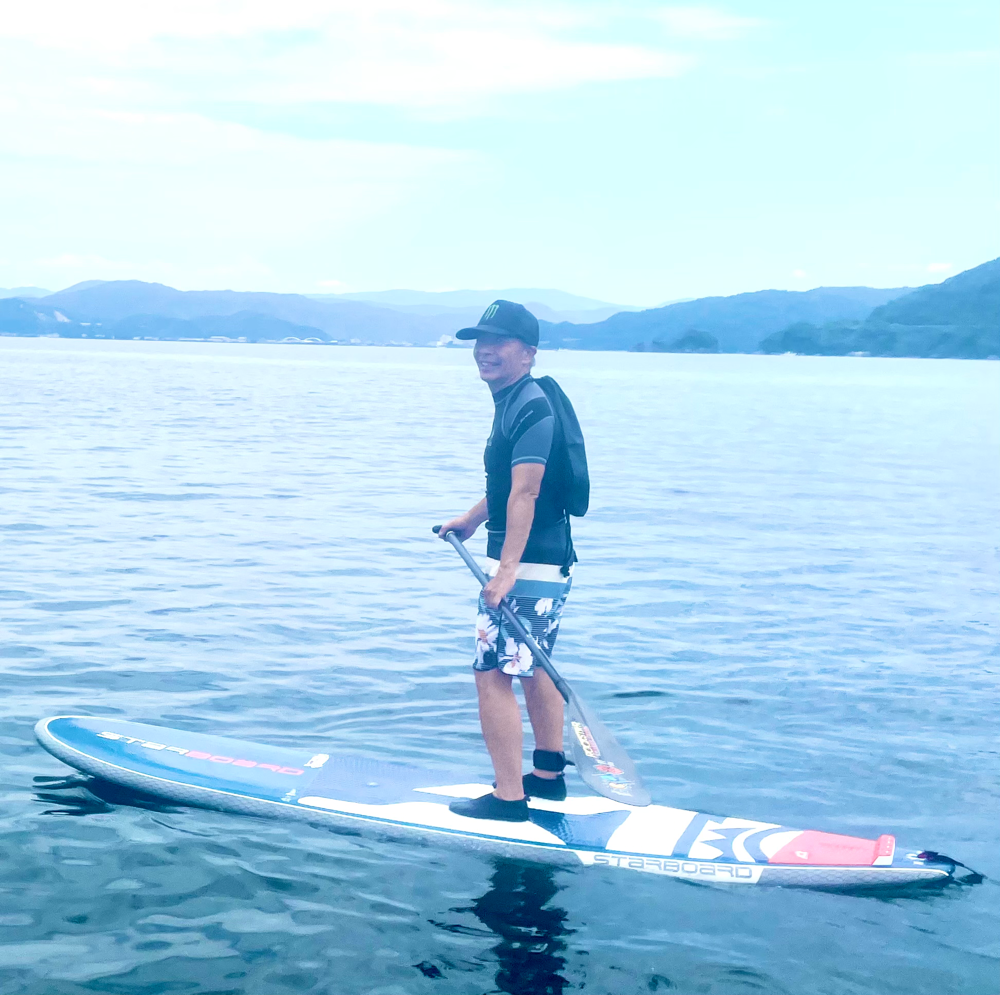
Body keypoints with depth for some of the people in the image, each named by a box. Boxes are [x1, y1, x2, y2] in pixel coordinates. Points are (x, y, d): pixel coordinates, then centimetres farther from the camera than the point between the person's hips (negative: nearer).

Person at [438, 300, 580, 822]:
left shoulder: (531, 409, -18)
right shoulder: (515, 402, 13)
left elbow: (525, 494, -26)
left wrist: (505, 572, -30)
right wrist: (472, 518, 35)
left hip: (527, 566, -11)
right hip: (550, 564, 11)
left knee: (492, 675, -7)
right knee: (532, 668, 21)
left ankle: (509, 798, -2)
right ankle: (549, 774, 32)